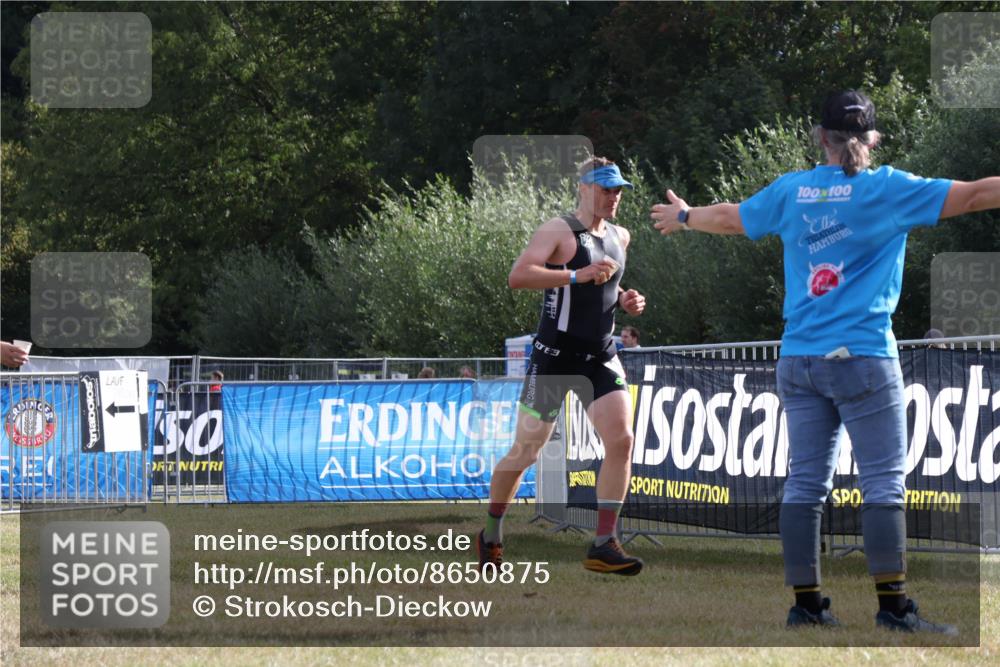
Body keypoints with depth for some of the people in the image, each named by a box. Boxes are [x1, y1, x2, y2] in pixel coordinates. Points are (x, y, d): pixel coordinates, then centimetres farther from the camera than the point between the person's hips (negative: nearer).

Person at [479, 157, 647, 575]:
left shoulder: (620, 238, 13)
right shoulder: (559, 232, -10)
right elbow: (518, 276, -24)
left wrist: (623, 300, 9)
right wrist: (577, 275, -29)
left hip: (600, 358, 6)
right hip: (555, 356, -6)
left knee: (621, 439, -14)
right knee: (526, 451, 2)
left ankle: (604, 545, -13)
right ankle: (491, 534, 24)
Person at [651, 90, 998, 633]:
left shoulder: (791, 191, 8)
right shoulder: (888, 189, -5)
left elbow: (729, 218, 24)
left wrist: (683, 217, 43)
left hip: (798, 360, 5)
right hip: (863, 359, -5)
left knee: (805, 483, 8)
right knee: (884, 482, -4)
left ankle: (806, 604, 9)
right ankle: (893, 606, -9)